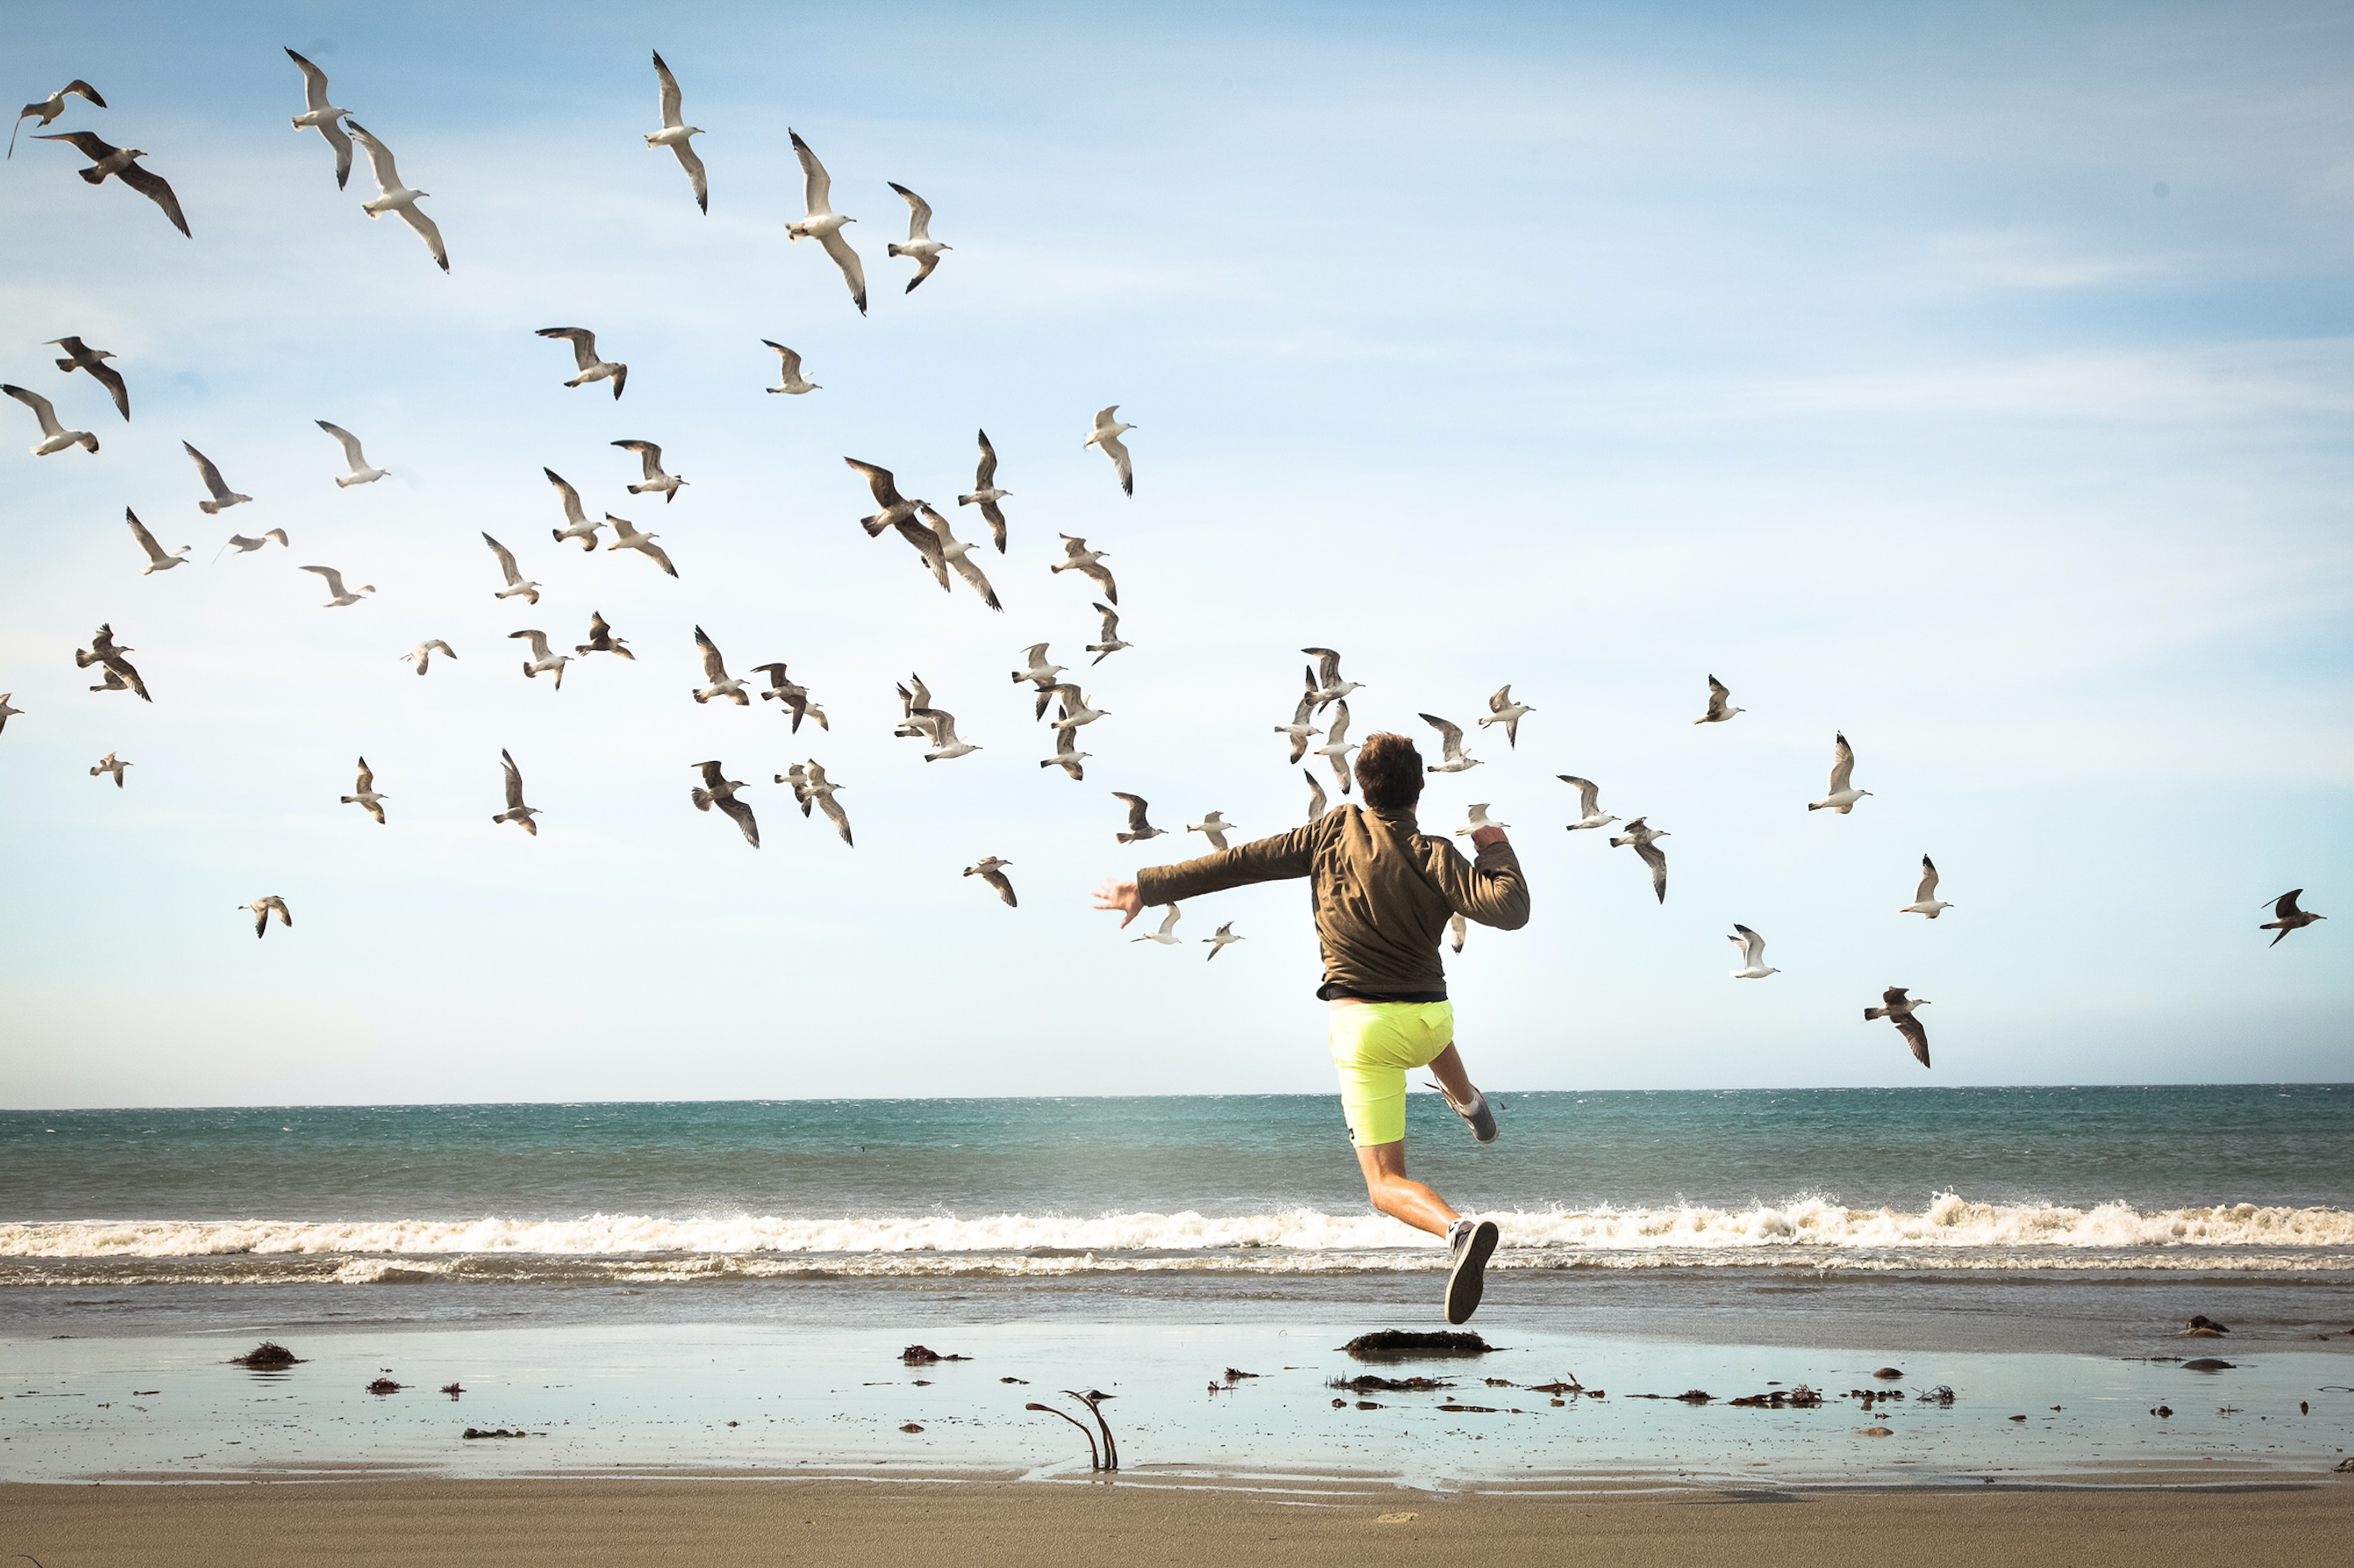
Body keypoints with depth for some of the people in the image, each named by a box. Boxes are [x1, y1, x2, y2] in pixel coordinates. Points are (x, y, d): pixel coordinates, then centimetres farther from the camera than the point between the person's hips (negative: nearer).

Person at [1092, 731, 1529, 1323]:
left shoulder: (1335, 831, -6)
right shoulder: (1432, 857, -10)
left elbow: (1242, 863, -4)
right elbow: (1510, 910, -20)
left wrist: (1149, 886, 4)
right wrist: (1497, 850, 0)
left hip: (1363, 1028, -2)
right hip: (1430, 1023, 2)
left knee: (1386, 1185, -2)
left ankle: (1459, 1228, -30)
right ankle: (1469, 1102, 64)